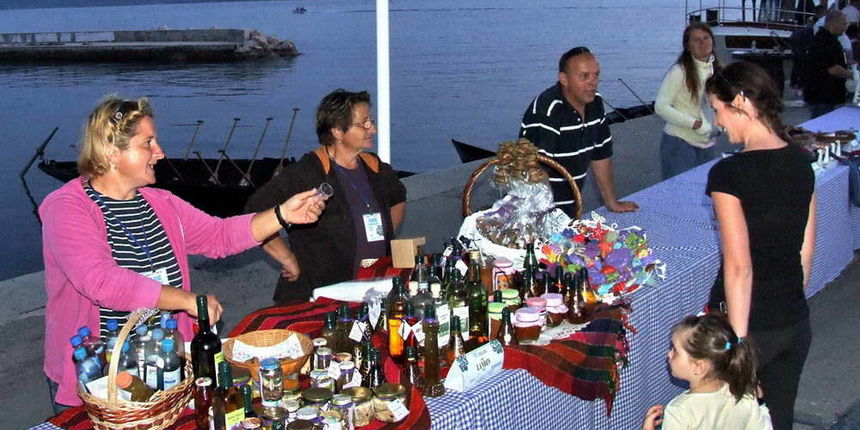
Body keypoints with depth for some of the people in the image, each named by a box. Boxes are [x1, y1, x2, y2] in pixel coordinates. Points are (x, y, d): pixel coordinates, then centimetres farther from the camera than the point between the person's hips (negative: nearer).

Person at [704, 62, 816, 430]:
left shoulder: (729, 173, -19)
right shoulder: (801, 164, 2)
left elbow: (739, 268, -20)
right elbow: (806, 250, 9)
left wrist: (736, 343, -15)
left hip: (749, 323, -6)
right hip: (796, 323, 7)